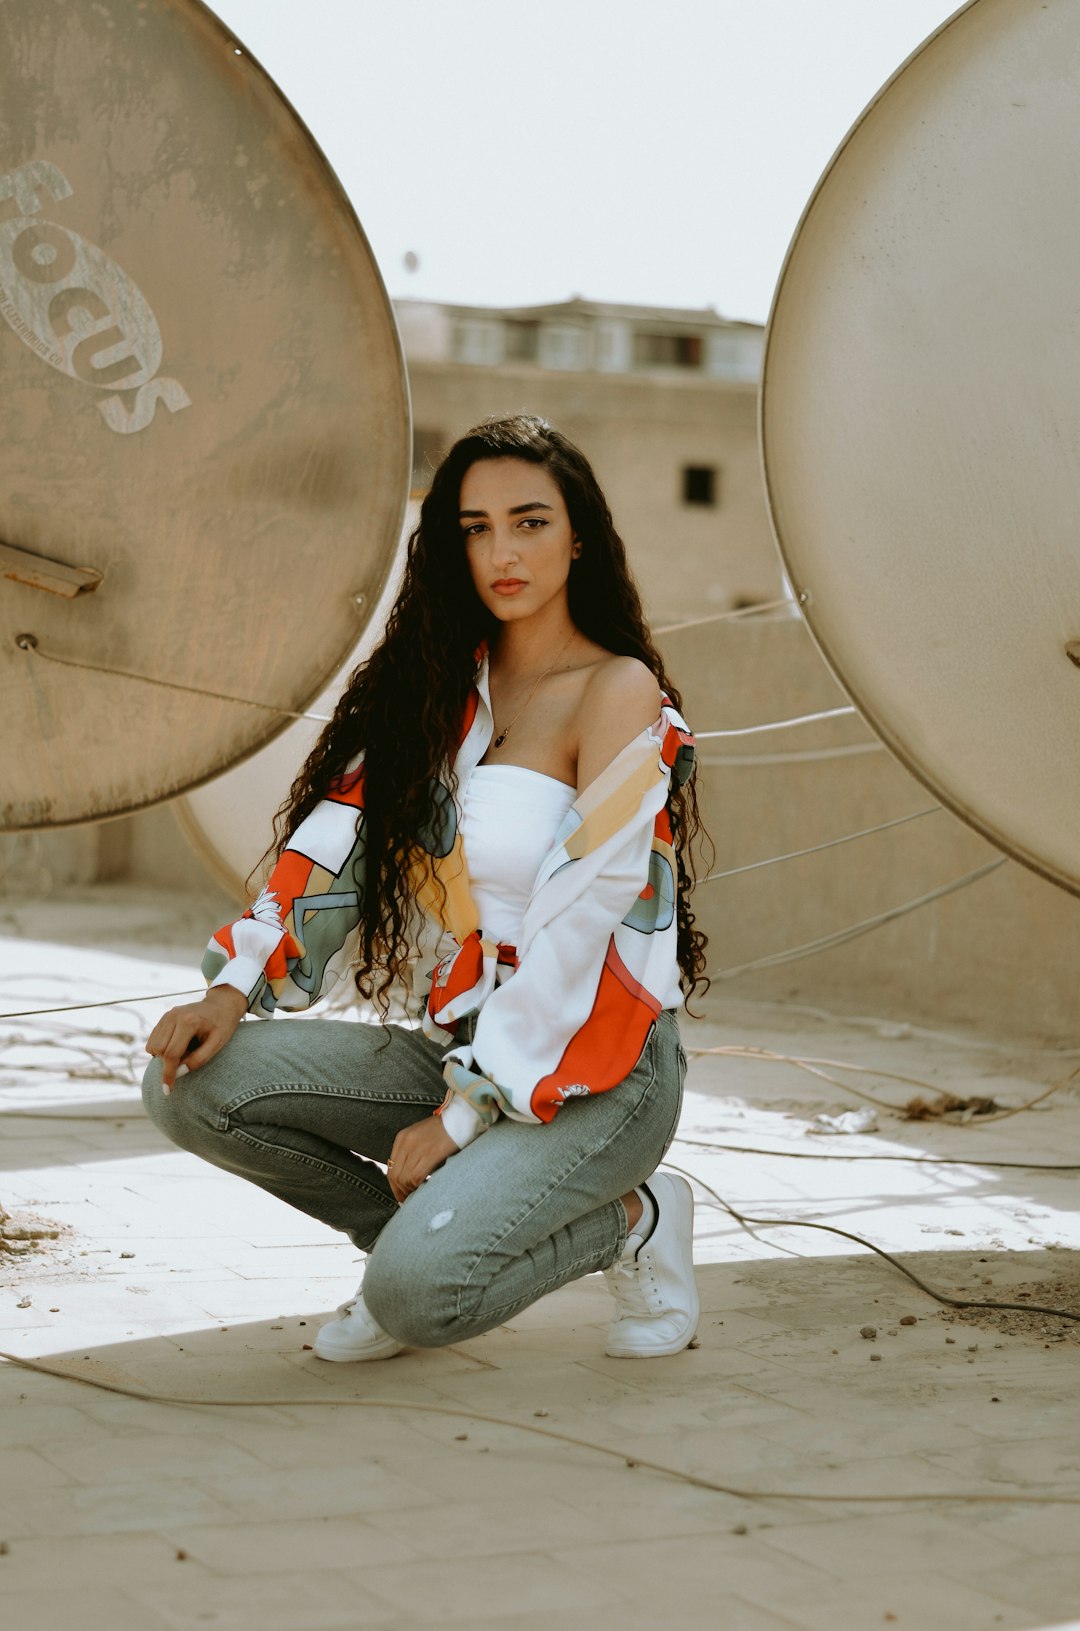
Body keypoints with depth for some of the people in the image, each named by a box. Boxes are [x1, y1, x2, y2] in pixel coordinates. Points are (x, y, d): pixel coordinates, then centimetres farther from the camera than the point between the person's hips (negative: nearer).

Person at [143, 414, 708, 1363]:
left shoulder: (618, 694, -12)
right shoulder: (444, 685, 9)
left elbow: (577, 929, -17)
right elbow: (343, 844, 2)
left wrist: (463, 1114, -17)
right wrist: (236, 987, -12)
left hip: (594, 1072, -6)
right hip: (458, 1043, 6)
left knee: (419, 1294, -27)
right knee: (191, 1085, -10)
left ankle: (631, 1220, 1)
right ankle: (425, 1231, 7)